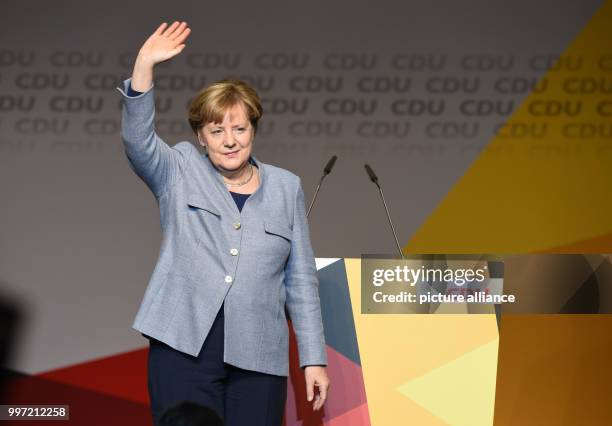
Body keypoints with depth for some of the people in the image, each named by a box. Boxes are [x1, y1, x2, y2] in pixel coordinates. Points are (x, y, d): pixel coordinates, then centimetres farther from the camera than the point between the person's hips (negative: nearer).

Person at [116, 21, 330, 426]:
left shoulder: (286, 187, 12)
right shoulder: (180, 172, 8)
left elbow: (301, 280, 12)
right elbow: (137, 137, -13)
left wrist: (314, 358, 7)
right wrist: (144, 65, -27)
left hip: (258, 359, 2)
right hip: (183, 348, -2)